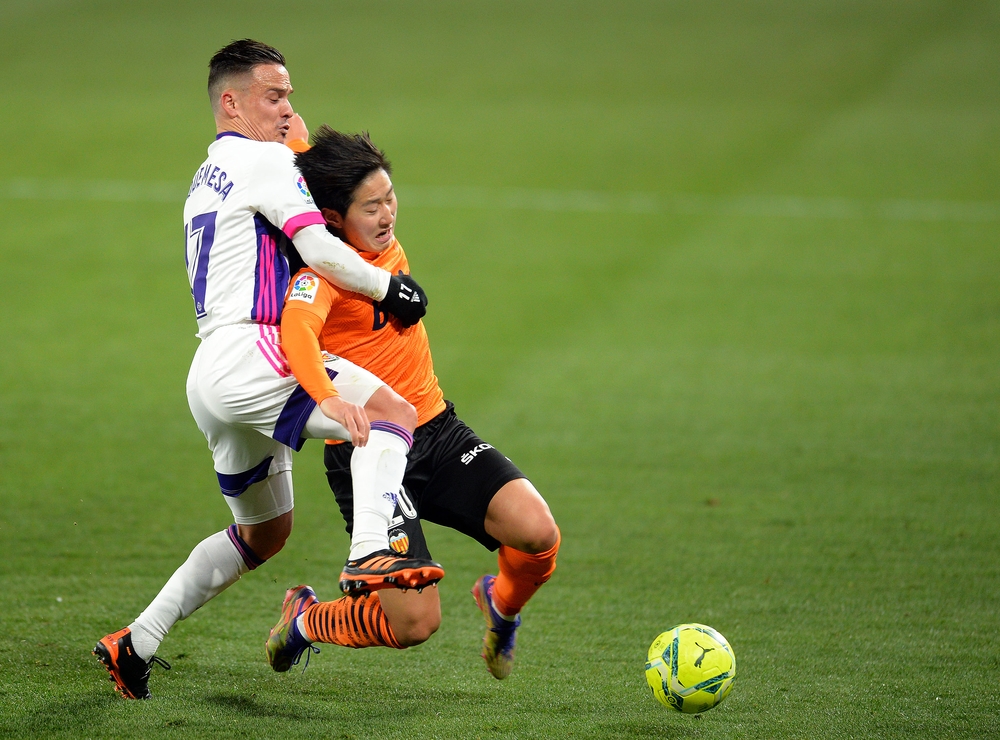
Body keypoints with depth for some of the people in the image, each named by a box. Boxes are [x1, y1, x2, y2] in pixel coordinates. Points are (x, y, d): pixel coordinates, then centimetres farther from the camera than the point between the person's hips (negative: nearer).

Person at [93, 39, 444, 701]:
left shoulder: (205, 179, 26)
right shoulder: (265, 160, -4)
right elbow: (320, 251, -13)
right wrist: (387, 287, -1)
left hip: (210, 376, 10)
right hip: (249, 354, -10)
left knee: (265, 532, 20)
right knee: (392, 413, -20)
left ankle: (137, 644, 20)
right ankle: (370, 555, -38)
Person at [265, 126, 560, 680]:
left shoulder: (388, 248, 8)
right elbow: (296, 328, -39)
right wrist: (330, 399, -55)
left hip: (436, 428, 7)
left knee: (538, 532, -17)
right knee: (415, 623, -13)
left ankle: (502, 605, 18)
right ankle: (306, 619, 19)